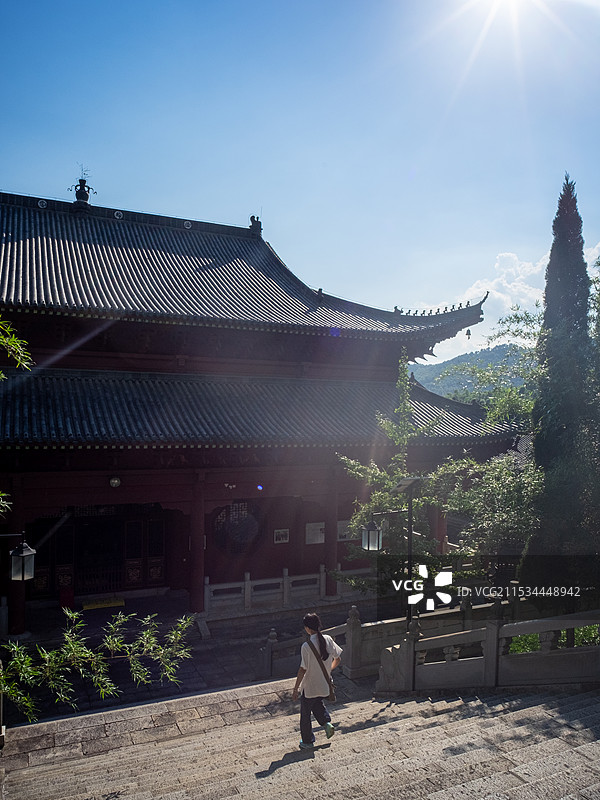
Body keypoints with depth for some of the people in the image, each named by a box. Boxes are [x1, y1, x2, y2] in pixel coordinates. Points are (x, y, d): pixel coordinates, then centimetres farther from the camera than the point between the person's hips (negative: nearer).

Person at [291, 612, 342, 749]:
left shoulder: (306, 646, -25)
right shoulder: (328, 639, -10)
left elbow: (303, 670, -21)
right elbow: (337, 659, 1)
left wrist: (296, 689, -11)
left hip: (309, 687, -5)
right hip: (324, 685, 5)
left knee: (305, 714, 16)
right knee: (317, 704, 33)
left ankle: (307, 742, 28)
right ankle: (327, 723, 15)